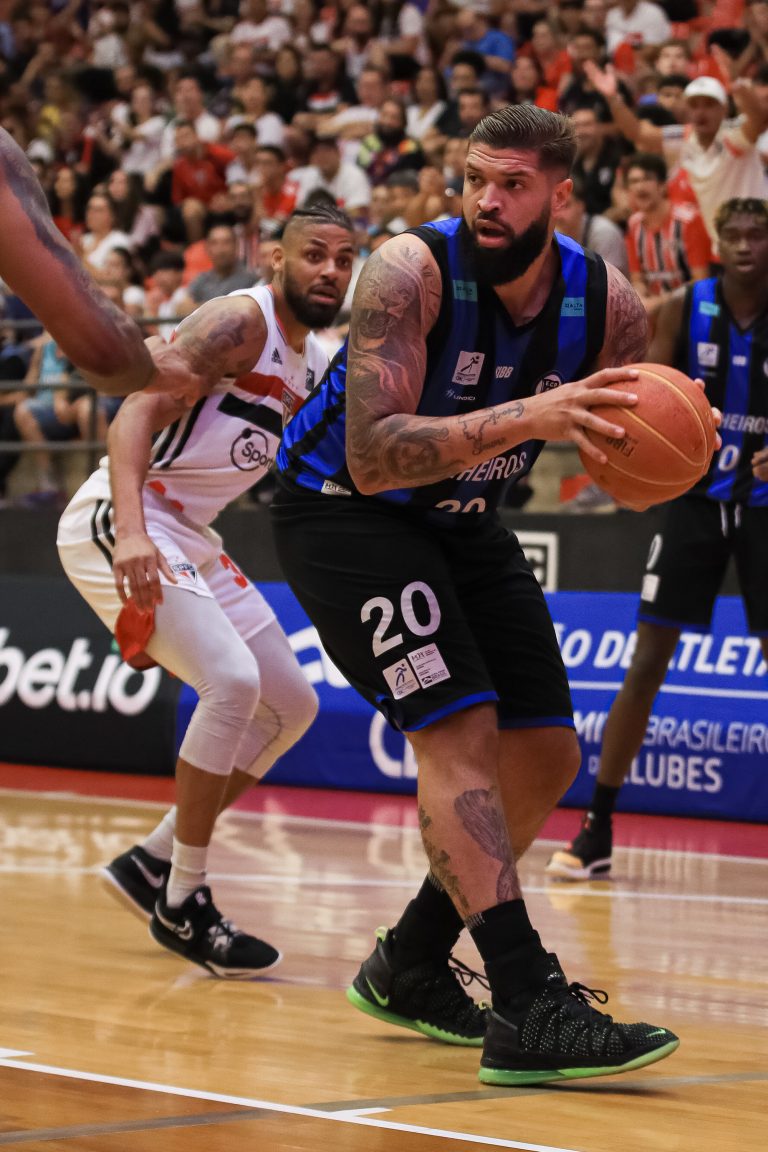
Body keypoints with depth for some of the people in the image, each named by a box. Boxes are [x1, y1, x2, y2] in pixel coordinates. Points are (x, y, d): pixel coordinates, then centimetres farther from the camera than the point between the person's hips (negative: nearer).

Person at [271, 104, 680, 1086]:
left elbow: (623, 437, 4)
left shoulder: (608, 305, -12)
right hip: (342, 507, -7)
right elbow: (372, 455, -36)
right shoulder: (411, 271, -28)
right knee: (460, 732, -22)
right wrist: (524, 419, -47)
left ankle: (409, 967, 21)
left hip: (459, 519, 7)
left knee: (546, 758, 4)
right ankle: (529, 1010, -29)